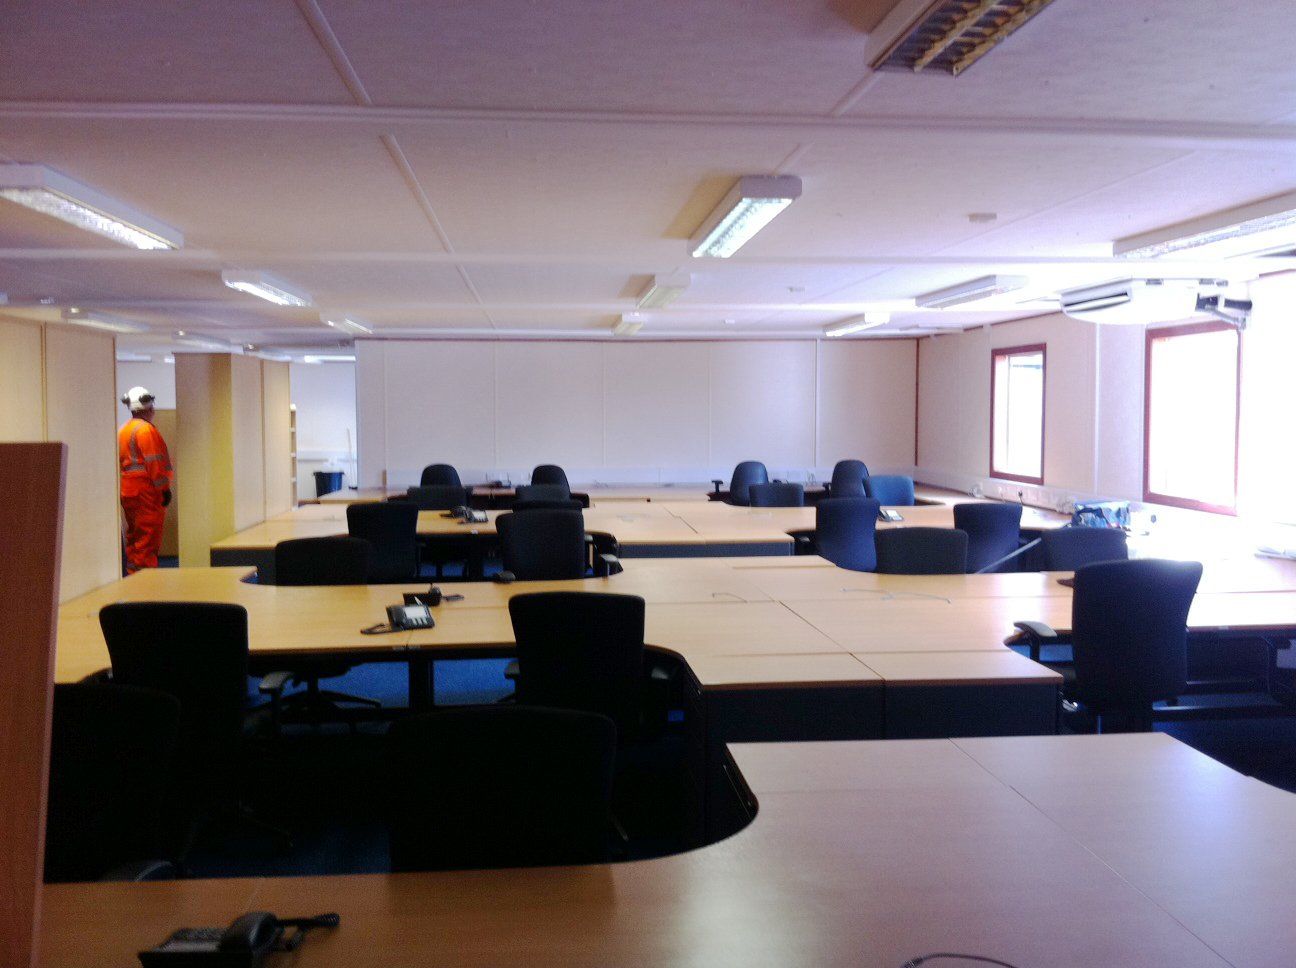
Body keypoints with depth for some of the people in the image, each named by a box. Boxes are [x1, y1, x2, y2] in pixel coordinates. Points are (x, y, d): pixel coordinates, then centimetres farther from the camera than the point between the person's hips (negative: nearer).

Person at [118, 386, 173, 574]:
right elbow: (154, 462, -17)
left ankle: (133, 573, 21)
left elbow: (121, 460, 18)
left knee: (134, 536, 15)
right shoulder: (145, 429, -12)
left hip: (127, 490, 9)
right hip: (146, 489, -9)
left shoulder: (123, 430, 16)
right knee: (149, 536, -7)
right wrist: (164, 488, -14)